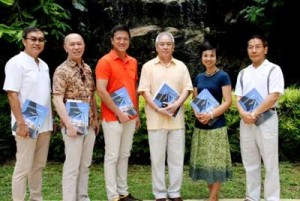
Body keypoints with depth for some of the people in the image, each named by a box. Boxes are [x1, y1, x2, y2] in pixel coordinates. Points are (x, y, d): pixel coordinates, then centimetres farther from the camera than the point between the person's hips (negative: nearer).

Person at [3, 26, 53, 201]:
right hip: (27, 125, -7)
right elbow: (12, 94, -16)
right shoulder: (16, 62, -9)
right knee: (23, 168, 0)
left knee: (39, 166, 15)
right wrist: (21, 122, -21)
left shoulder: (44, 65, 13)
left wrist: (51, 119, 15)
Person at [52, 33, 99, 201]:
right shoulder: (62, 71, -10)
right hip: (73, 126, -7)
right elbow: (58, 100, -16)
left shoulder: (87, 69, 11)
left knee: (85, 165, 14)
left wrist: (96, 119, 14)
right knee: (72, 166, -1)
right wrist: (69, 124, -22)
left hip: (89, 125, 7)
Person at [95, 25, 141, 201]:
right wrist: (118, 112, -16)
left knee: (125, 155, 13)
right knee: (112, 156, 1)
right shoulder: (105, 61, -9)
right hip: (113, 117, -6)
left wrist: (137, 114, 13)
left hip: (130, 117, 6)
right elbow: (101, 91, -16)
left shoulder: (133, 62, 11)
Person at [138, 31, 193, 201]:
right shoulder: (148, 66, 4)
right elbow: (144, 91, -2)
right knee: (158, 158, 3)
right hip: (156, 119, -2)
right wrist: (157, 108, -16)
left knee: (177, 158, 5)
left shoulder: (181, 66, 9)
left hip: (177, 118, 2)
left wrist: (176, 105, -12)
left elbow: (187, 89, 5)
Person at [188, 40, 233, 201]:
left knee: (216, 161, -2)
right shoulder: (198, 78, 11)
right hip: (199, 125, 5)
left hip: (217, 125, -5)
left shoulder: (223, 76, -4)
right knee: (204, 161, 7)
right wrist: (197, 114, -8)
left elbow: (228, 101, -9)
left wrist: (211, 114, -20)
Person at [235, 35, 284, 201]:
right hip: (246, 121, 5)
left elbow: (274, 96, -12)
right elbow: (238, 97, 10)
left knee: (270, 163, 0)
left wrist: (255, 113, -15)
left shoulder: (273, 69, -3)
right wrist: (243, 113, -10)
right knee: (250, 163, 11)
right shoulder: (243, 73, 13)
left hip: (266, 119, -5)